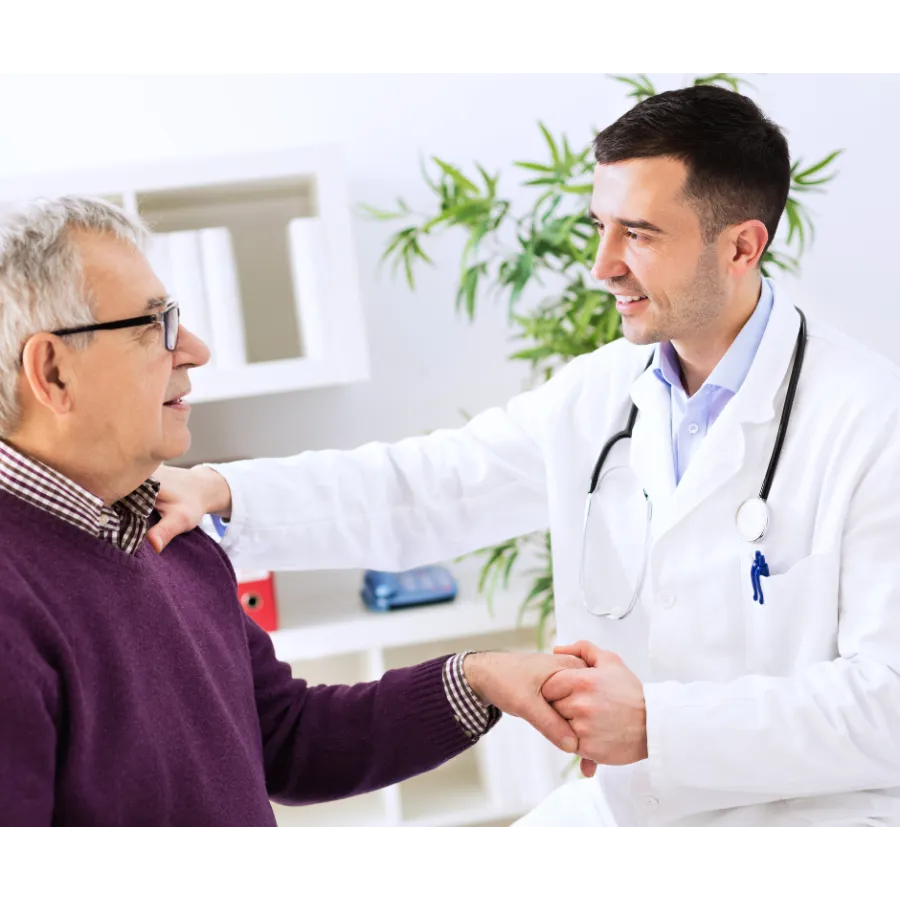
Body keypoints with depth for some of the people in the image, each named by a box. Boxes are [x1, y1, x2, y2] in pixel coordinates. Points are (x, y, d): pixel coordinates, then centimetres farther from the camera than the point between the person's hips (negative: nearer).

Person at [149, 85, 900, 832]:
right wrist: (219, 490, -13)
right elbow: (417, 492, 1)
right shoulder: (596, 394, 2)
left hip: (806, 819, -4)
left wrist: (659, 723, -24)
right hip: (616, 812, 4)